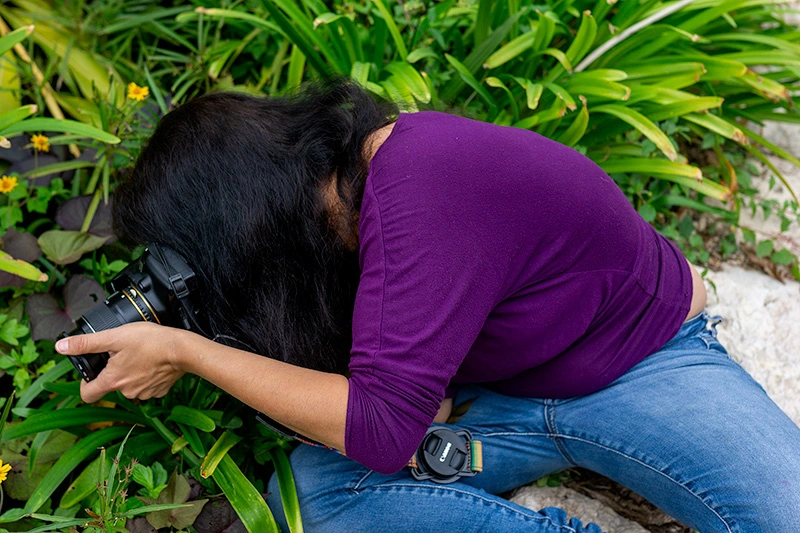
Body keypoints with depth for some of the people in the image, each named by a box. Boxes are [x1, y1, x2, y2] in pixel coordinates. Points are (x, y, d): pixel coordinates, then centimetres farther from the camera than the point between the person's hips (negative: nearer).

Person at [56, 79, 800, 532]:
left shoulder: (422, 196, -31)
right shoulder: (353, 168, -5)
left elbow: (380, 428, -30)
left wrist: (187, 351, -23)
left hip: (646, 362, -6)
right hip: (509, 394, 7)